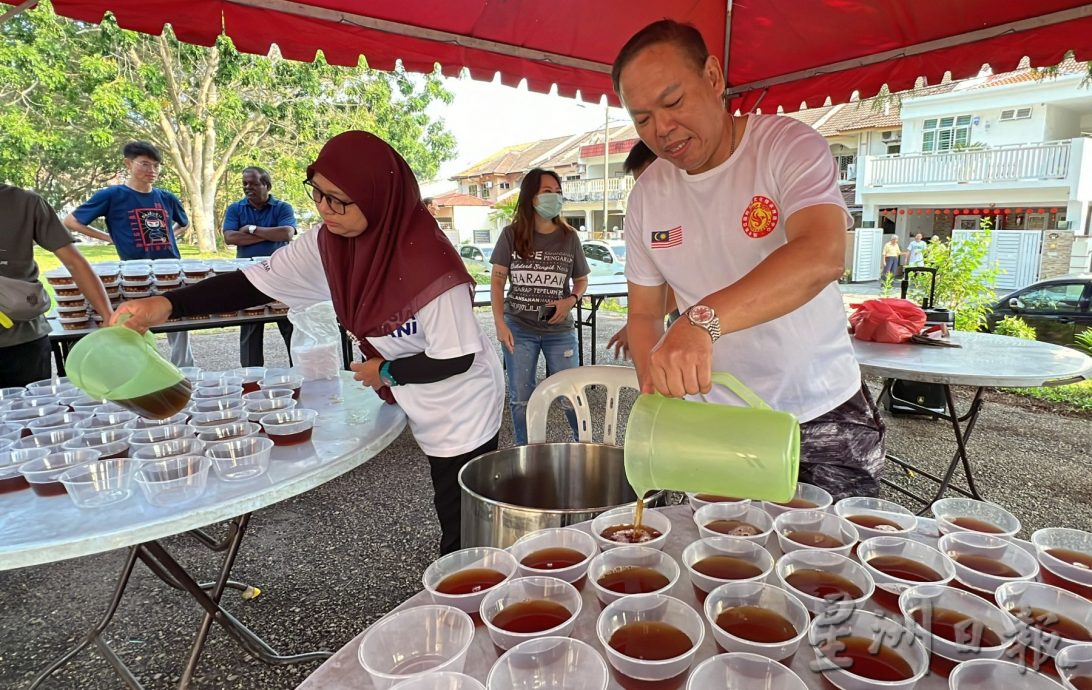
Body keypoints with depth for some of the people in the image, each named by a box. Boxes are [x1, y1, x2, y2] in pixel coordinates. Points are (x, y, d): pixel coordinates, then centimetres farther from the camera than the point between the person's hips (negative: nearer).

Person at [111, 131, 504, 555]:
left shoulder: (427, 262, -32)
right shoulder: (329, 243, -10)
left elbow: (455, 357, -25)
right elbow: (259, 282, -4)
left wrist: (387, 373, -13)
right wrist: (167, 305, -16)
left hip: (463, 416, -6)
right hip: (429, 418, 7)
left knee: (463, 537, 8)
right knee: (452, 525, 24)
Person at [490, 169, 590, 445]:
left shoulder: (569, 237, 0)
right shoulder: (511, 235, -3)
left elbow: (581, 280, 9)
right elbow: (497, 280, 0)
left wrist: (571, 300, -13)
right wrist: (500, 323, -8)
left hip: (560, 330, 0)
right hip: (518, 329, 0)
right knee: (521, 399, 10)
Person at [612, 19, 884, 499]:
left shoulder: (788, 146, -14)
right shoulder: (646, 196, -1)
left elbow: (822, 256, -33)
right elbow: (644, 315, 4)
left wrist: (703, 319, -47)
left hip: (824, 418, -3)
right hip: (716, 426, 3)